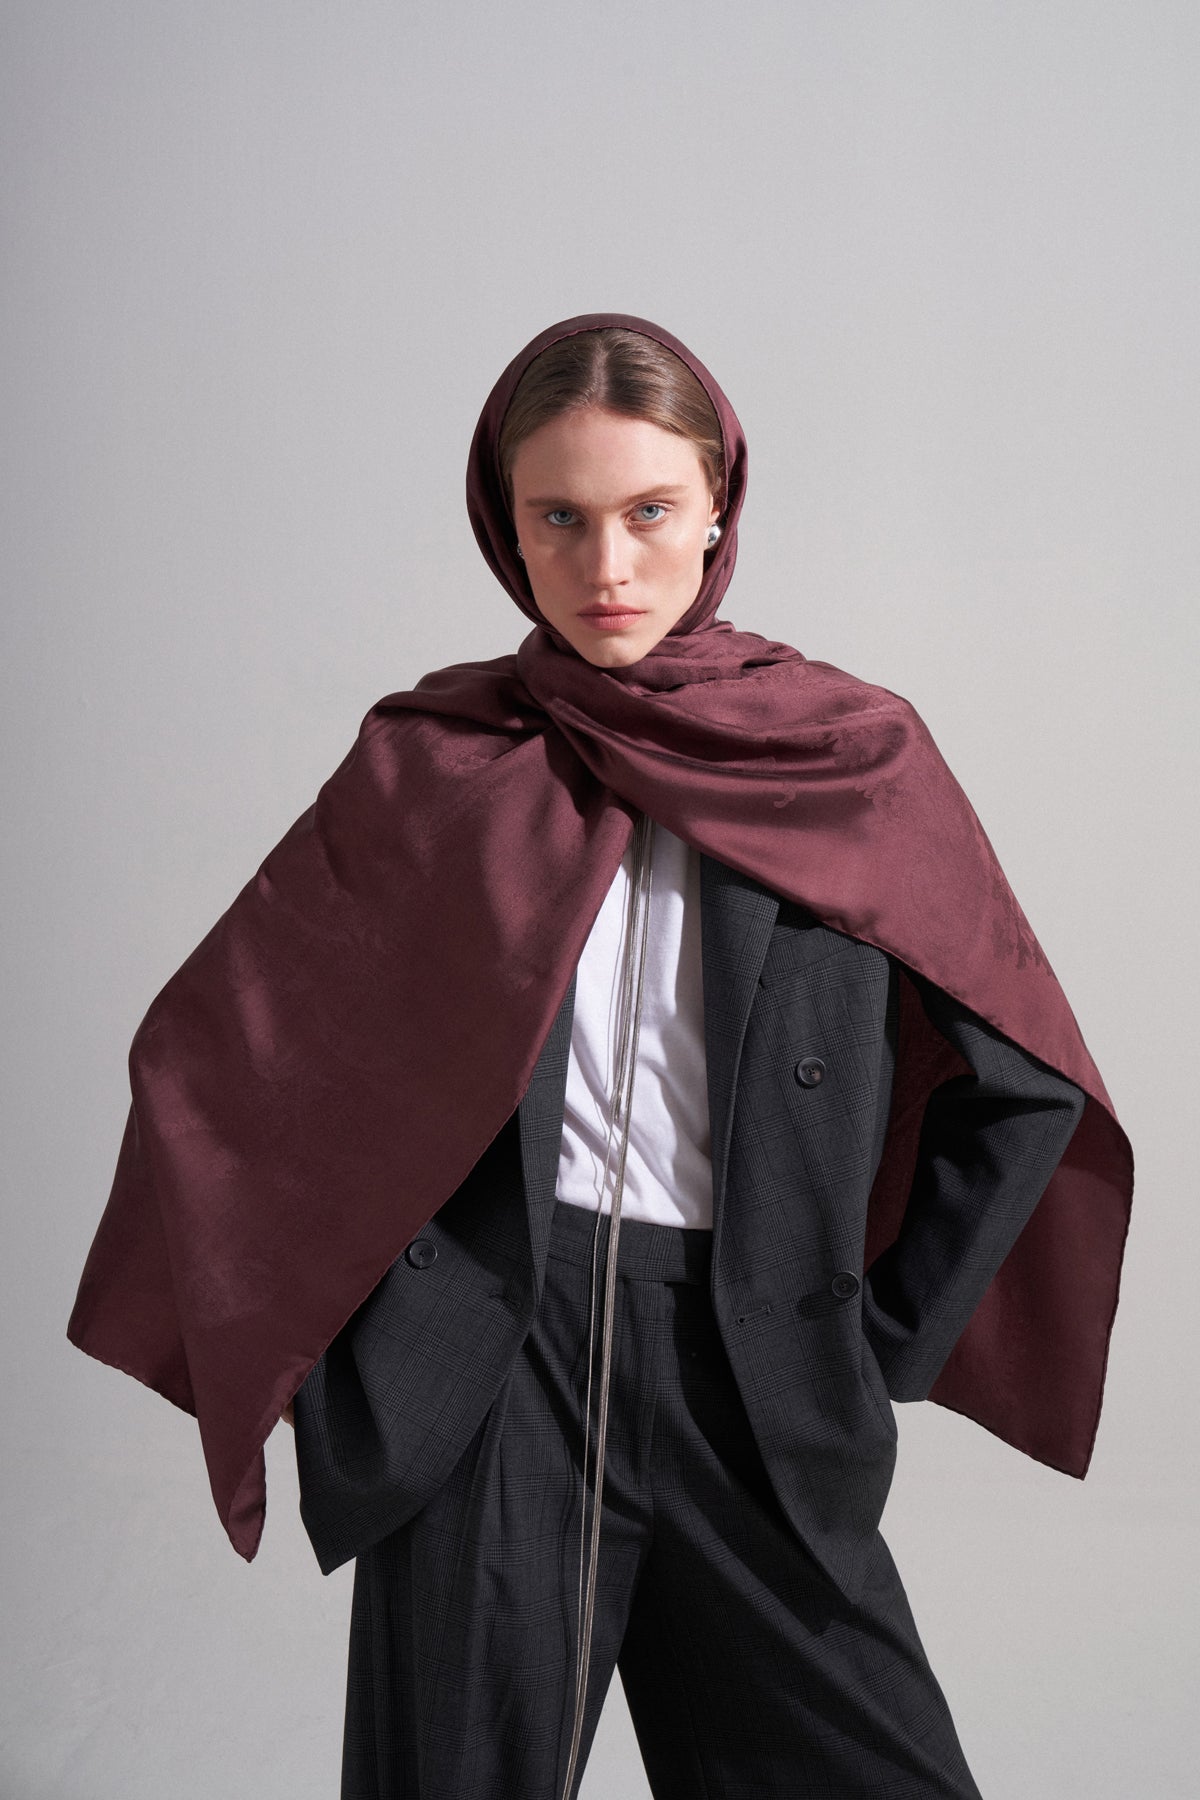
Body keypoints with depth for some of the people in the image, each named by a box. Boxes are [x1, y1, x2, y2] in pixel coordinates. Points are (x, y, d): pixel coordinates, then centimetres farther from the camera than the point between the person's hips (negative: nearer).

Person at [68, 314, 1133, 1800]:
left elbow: (1022, 1081, 7)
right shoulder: (430, 762, 1)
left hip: (749, 1384, 1)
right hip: (482, 1382, 0)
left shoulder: (855, 758, 1)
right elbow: (210, 1048, 5)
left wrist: (886, 1340, 4)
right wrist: (328, 1330, 3)